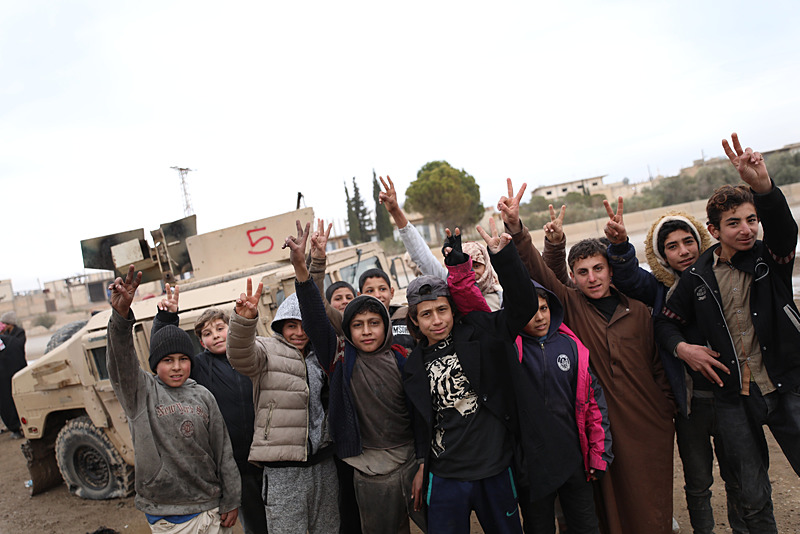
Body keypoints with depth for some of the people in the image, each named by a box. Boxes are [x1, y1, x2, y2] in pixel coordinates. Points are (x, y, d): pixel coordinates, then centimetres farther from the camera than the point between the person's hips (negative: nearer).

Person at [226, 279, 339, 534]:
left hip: (323, 461, 5)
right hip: (283, 467, -5)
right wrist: (244, 319, -46)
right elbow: (240, 355, -28)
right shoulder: (267, 350, -4)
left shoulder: (319, 356, 13)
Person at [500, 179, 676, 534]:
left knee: (653, 505, 11)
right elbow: (535, 268, -14)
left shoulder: (637, 311, 3)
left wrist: (671, 409, 9)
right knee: (609, 499, 10)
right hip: (599, 424, -1)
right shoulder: (570, 305, -2)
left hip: (649, 424, 1)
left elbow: (658, 365, 9)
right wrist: (515, 228, -28)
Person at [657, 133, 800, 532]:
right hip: (733, 398, 1)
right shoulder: (698, 277, -1)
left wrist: (763, 185, -45)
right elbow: (666, 320, 11)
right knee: (753, 499, 12)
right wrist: (681, 347, -10)